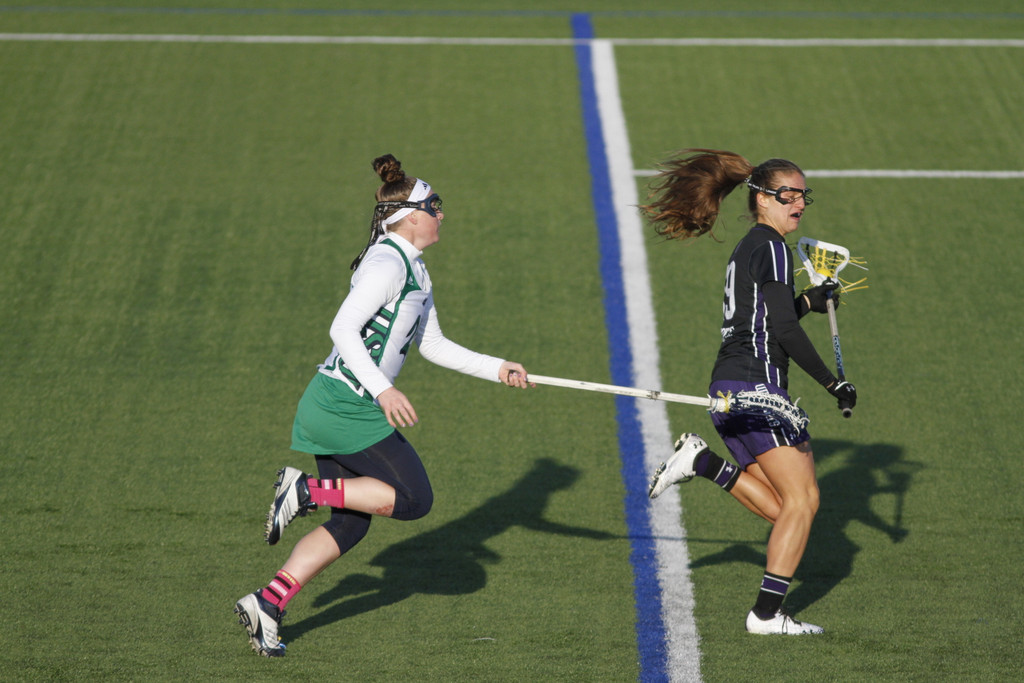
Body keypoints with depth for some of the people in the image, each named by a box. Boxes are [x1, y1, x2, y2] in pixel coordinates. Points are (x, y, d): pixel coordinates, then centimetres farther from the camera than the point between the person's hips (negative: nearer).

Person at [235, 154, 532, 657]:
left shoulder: (414, 270, 17)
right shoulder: (386, 264, -14)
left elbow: (433, 345, 24)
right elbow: (343, 329, -22)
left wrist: (497, 369, 18)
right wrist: (382, 390, -26)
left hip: (331, 407, 10)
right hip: (347, 406, -10)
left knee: (348, 526, 10)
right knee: (414, 498, -6)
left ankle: (265, 604, 7)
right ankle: (307, 491, -7)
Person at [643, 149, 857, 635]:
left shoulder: (747, 249, 20)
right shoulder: (770, 247, -9)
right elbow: (784, 330, -16)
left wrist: (808, 301, 18)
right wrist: (833, 383, -10)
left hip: (728, 389, 9)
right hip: (756, 383, -9)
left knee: (782, 507, 11)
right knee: (802, 499, -6)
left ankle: (700, 461, 5)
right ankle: (767, 613, -7)